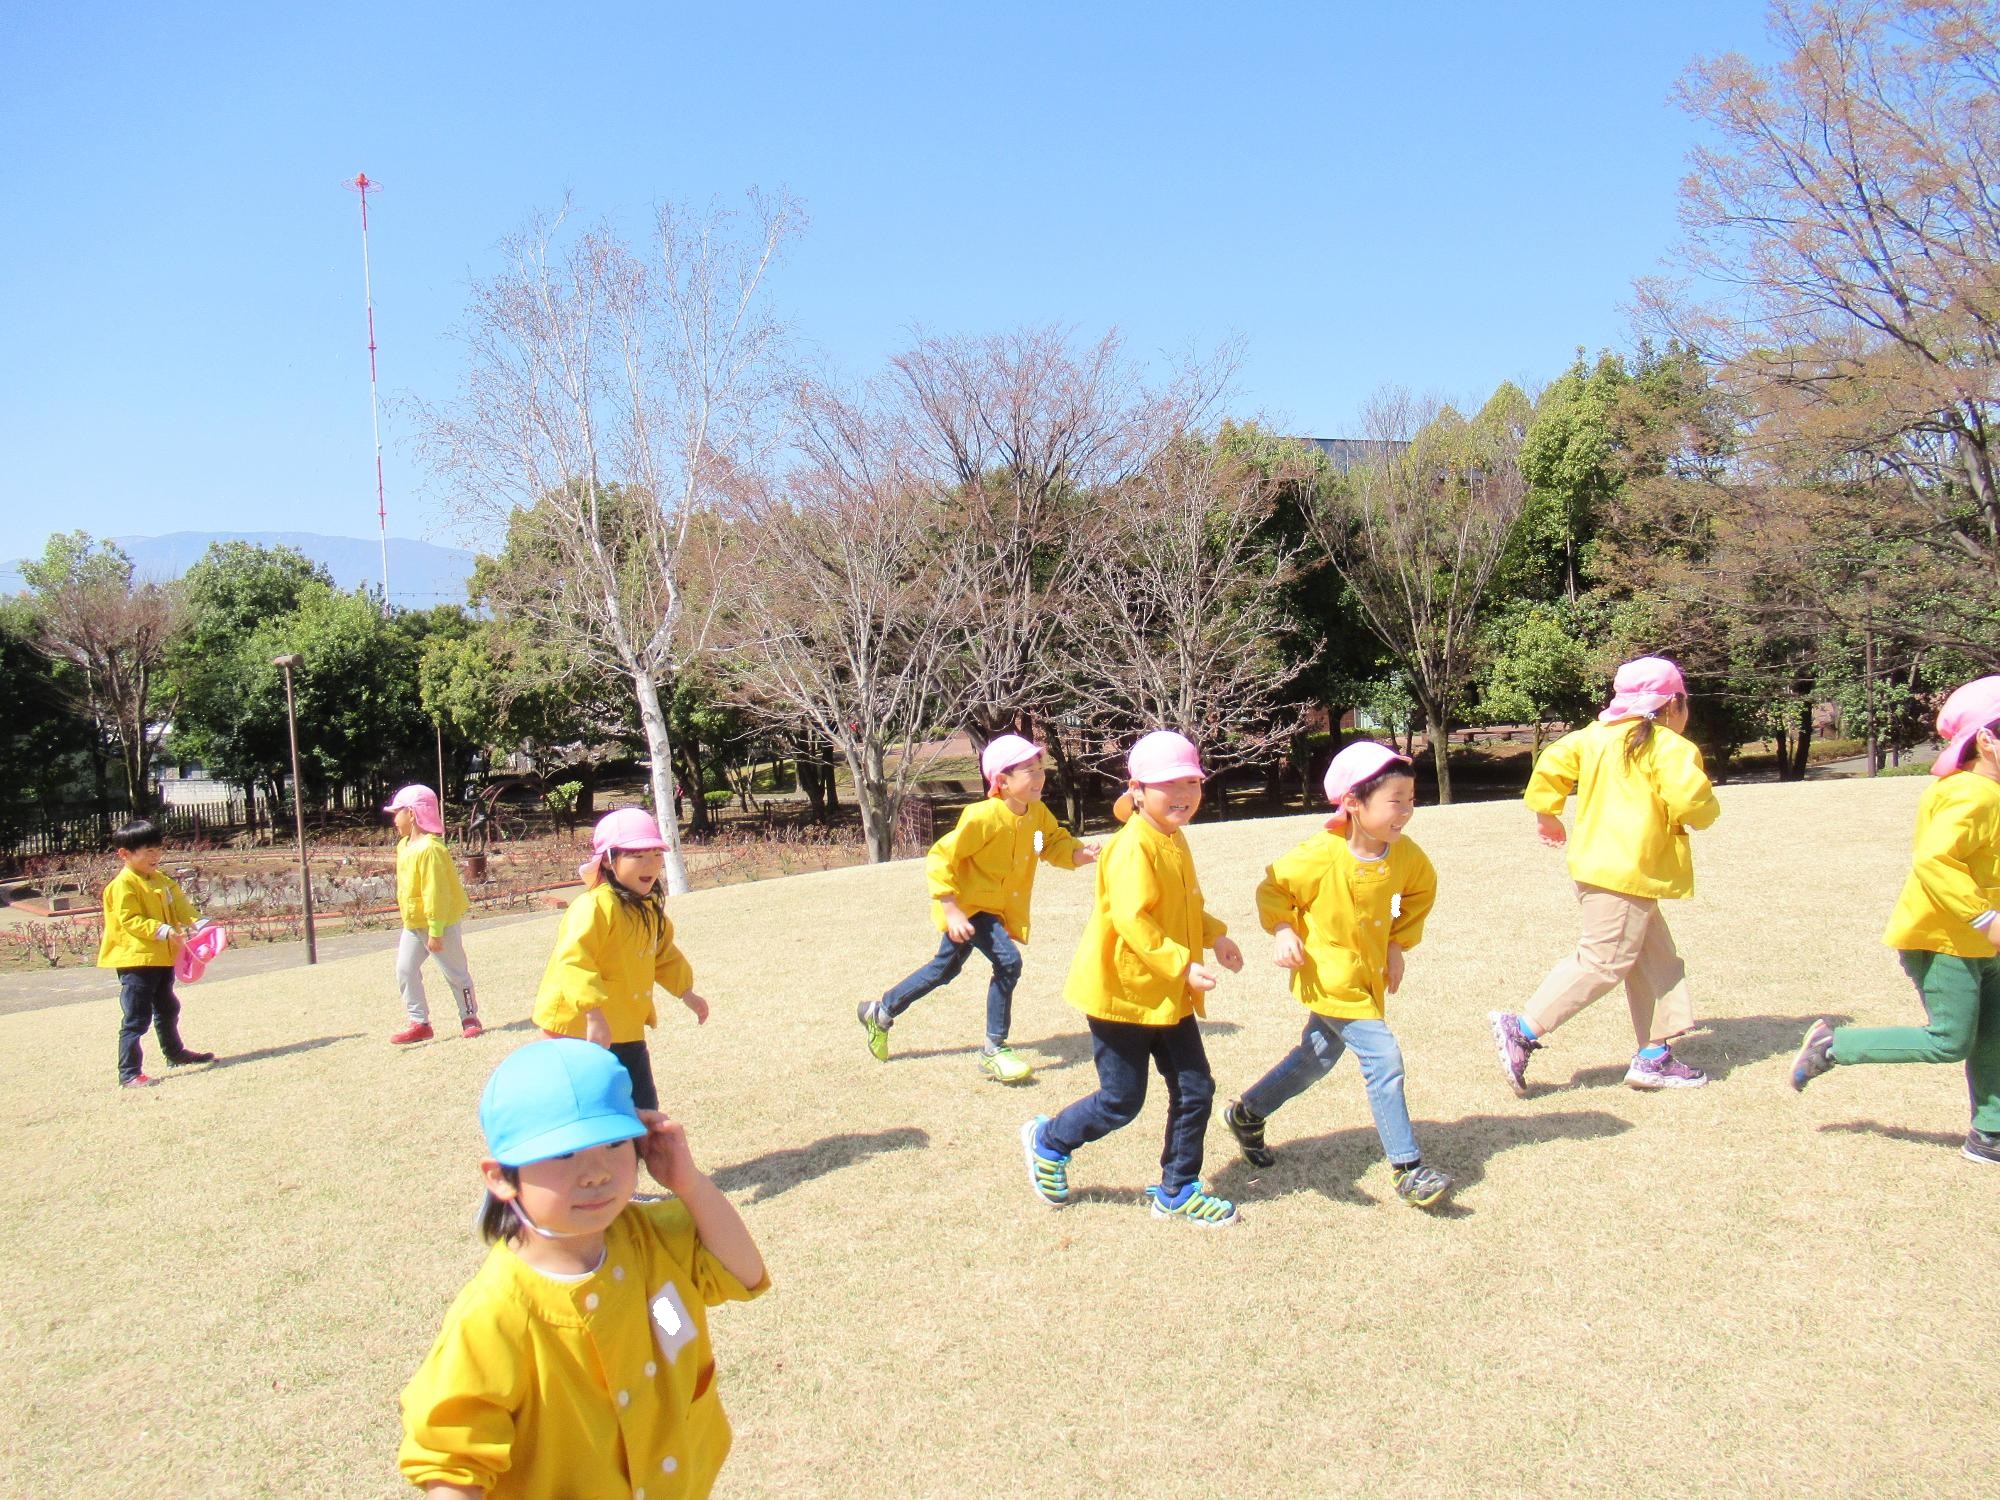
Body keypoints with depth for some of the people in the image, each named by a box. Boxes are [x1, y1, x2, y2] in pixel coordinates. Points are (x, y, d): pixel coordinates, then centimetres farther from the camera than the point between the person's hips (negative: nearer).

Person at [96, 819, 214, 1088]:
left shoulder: (161, 880, 11)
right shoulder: (123, 884, -16)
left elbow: (180, 906, 11)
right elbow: (130, 920, -23)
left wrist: (196, 924, -8)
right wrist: (163, 931, -31)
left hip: (162, 958, 9)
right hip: (135, 959, -9)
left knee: (167, 1009, 25)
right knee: (136, 1018, -9)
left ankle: (175, 1053, 43)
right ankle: (128, 1074, -7)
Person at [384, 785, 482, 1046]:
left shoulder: (429, 849, -23)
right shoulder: (404, 846, 8)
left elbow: (436, 893, -24)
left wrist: (435, 932, -24)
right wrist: (410, 917, 18)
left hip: (441, 923, -9)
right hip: (413, 924, 9)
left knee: (455, 972, 3)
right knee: (405, 970, 4)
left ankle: (470, 1017, 17)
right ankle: (419, 1023, 10)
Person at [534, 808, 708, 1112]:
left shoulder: (648, 907, 8)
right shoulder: (593, 907, -22)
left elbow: (664, 954, 24)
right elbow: (573, 962, -32)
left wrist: (687, 993, 25)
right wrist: (594, 1015, -37)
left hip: (627, 1033, 9)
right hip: (582, 1033, -9)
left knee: (644, 1111, 16)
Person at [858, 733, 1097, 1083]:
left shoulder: (1038, 813, -8)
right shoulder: (983, 817, -28)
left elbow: (1055, 842, 5)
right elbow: (940, 859, -24)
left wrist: (1078, 854, -18)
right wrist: (951, 912, -29)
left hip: (997, 907, 8)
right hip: (968, 905, -8)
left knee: (945, 968, 21)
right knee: (1007, 961, -24)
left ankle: (880, 1012, 41)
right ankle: (993, 1051, -8)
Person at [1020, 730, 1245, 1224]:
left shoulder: (1174, 841, 9)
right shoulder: (1134, 847, -21)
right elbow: (1131, 919, -29)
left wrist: (1214, 934, 7)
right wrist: (1183, 964, -30)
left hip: (1169, 995, 9)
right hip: (1121, 992, -9)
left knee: (1195, 1090, 8)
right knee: (1121, 1102, 3)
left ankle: (1177, 1191, 23)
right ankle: (1047, 1142, 28)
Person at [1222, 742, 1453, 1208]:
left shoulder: (1405, 855, -9)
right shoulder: (1321, 856, -24)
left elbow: (1422, 891, 13)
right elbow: (1273, 888, -8)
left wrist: (1399, 943, 6)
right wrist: (1282, 931, -22)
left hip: (1368, 976, 7)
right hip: (1329, 978, -7)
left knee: (1316, 1058, 21)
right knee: (1384, 1061, -13)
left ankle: (1247, 1113, 41)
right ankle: (1408, 1170, -1)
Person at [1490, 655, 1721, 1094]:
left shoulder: (1595, 737, 10)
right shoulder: (1670, 748, -10)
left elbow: (1552, 763, 10)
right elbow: (1691, 803, -19)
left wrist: (1546, 814, 23)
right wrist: (1707, 808, 5)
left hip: (1596, 867, 9)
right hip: (1627, 875, -9)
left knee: (1655, 959, 15)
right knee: (1602, 963, -5)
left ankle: (1654, 1057, 17)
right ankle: (1522, 1029, -7)